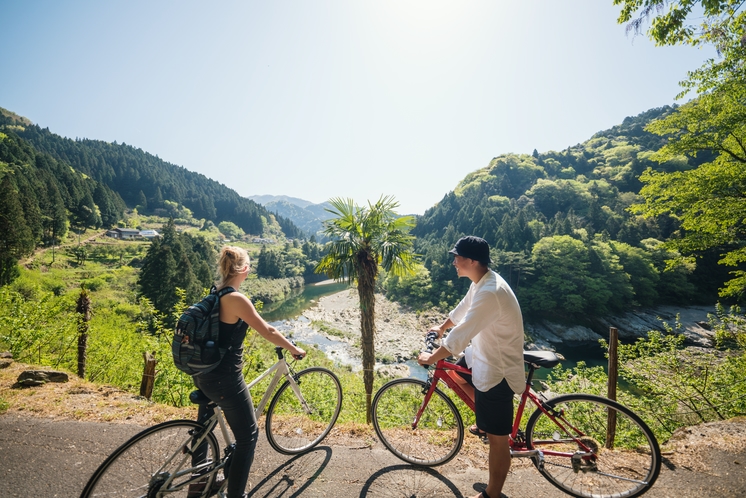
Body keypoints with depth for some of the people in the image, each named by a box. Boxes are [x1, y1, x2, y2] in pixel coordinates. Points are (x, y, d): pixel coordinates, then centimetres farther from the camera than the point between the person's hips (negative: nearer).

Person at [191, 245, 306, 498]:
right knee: (248, 435, 6)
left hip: (205, 373, 10)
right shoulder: (236, 298, -24)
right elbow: (267, 332, -20)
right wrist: (294, 349, -4)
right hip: (224, 378, -10)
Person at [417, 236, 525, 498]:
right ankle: (485, 422, 45)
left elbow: (460, 335, -30)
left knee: (497, 438, 7)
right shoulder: (481, 282, 0)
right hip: (486, 360, 10)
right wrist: (441, 327, 31)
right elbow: (463, 308, 17)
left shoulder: (490, 292, -32)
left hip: (498, 371, -10)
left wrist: (431, 358, -17)